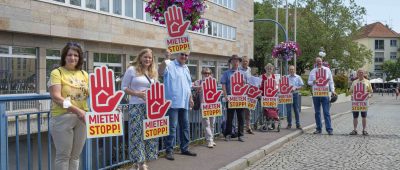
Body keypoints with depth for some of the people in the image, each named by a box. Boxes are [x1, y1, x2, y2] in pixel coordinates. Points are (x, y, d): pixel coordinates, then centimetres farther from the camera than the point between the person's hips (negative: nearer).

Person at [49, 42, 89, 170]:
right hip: (62, 117, -5)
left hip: (81, 117, 5)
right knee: (63, 155, 1)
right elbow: (56, 97, -14)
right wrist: (77, 110, -23)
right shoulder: (57, 72, -3)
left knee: (75, 155, 12)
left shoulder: (84, 74, 12)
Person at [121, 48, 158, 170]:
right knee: (138, 134, -5)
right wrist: (137, 94, -15)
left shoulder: (154, 72, 15)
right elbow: (123, 88, -2)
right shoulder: (132, 70, -1)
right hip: (136, 106, -5)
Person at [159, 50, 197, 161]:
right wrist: (166, 59, -38)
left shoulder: (186, 68, 19)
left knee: (185, 126, 13)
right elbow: (160, 72, -27)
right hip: (173, 102, -8)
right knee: (172, 127, -7)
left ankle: (184, 148, 24)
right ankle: (169, 151, -1)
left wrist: (190, 98, 19)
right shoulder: (170, 65, -6)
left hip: (184, 102, 8)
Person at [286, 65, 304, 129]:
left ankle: (298, 124, 6)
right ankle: (289, 124, 9)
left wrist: (295, 88, -13)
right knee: (288, 110, 2)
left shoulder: (298, 77, 6)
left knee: (296, 110, 1)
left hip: (295, 94, -1)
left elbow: (301, 86, 2)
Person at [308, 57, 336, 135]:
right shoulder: (312, 71, 11)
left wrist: (332, 90, -1)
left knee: (326, 112, -6)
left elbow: (331, 81, 9)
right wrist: (313, 82, -10)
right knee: (317, 112, 7)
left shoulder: (327, 70, 8)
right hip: (315, 94, 2)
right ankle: (319, 128, 14)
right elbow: (309, 82, 12)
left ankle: (329, 129, -6)